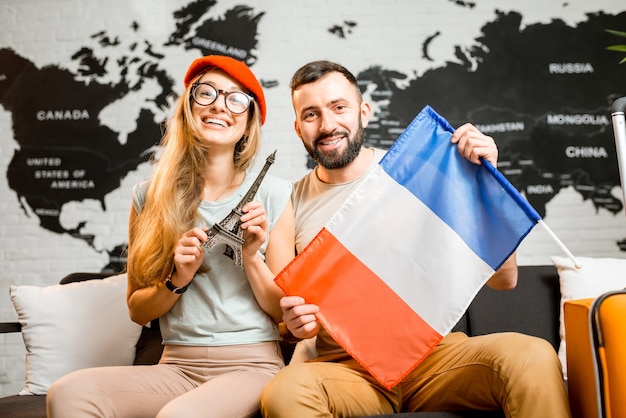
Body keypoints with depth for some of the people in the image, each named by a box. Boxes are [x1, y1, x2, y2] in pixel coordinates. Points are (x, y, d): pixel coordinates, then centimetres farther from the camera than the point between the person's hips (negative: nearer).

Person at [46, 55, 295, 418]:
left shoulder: (272, 194, 1)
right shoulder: (150, 196, 7)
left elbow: (285, 312, 4)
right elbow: (138, 311, 10)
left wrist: (251, 258, -12)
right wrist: (177, 280, -9)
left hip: (251, 365, -3)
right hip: (177, 366, 3)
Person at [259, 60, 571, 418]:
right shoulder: (293, 201, 5)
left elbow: (504, 279, 1)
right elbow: (286, 313, 14)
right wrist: (295, 325, -10)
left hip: (434, 350, 0)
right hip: (345, 368, 0)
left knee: (532, 357, -29)